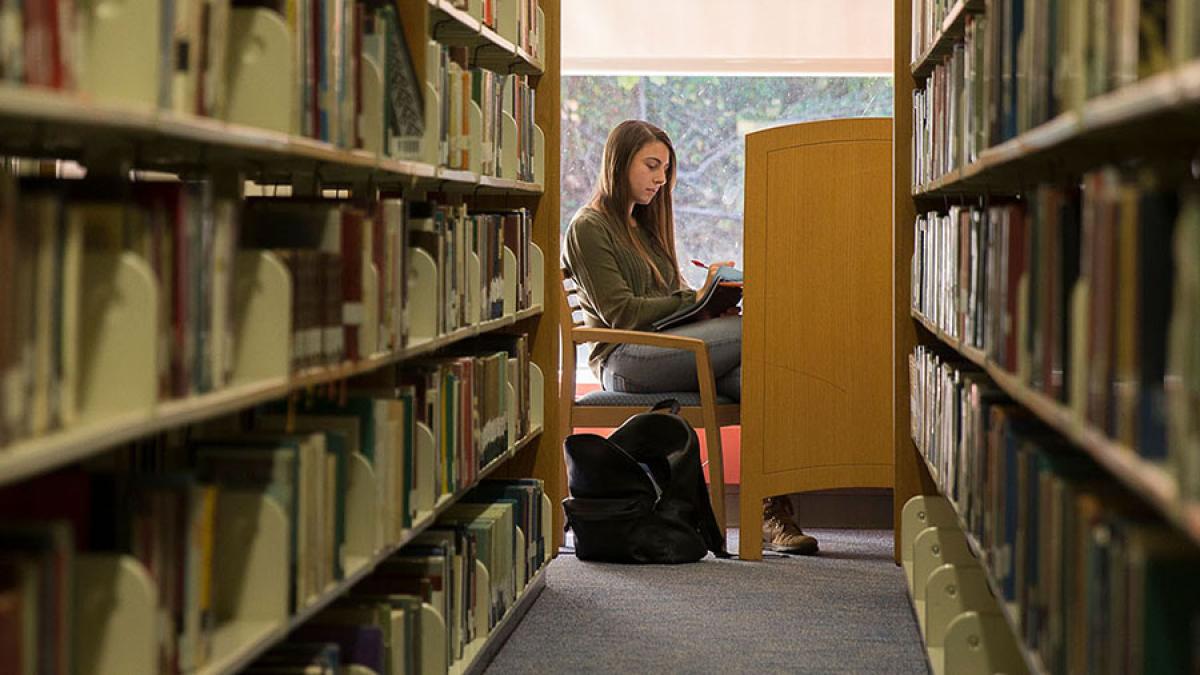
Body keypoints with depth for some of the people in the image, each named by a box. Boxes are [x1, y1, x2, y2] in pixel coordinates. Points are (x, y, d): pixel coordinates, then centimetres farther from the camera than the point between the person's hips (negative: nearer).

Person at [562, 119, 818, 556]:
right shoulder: (589, 228, 4)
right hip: (624, 360, -7)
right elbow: (621, 313, -8)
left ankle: (772, 513, -35)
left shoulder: (644, 227, 30)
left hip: (666, 352, 7)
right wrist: (697, 299, -12)